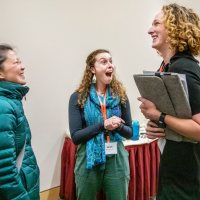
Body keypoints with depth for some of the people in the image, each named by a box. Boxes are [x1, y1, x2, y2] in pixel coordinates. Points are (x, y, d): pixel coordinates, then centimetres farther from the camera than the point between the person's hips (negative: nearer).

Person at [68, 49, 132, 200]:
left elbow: (129, 132, 4)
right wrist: (102, 125, -22)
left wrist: (119, 126, -17)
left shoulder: (120, 95, -1)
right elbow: (76, 136, -11)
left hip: (116, 160, 2)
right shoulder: (78, 97, -8)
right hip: (88, 161, -1)